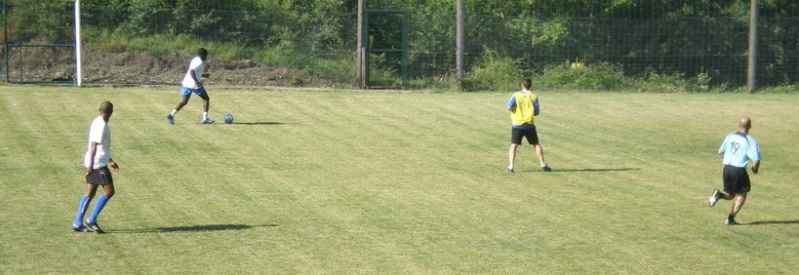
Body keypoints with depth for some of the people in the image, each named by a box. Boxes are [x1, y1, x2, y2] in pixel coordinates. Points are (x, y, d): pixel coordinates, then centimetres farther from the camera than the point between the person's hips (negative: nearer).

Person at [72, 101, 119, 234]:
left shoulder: (99, 122, 15)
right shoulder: (101, 125, -15)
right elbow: (94, 146, -22)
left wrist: (110, 161, 30)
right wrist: (91, 165, -25)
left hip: (93, 164, 10)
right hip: (98, 164, -10)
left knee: (89, 193, 10)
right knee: (109, 191, -7)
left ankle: (77, 224, 9)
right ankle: (91, 220, -7)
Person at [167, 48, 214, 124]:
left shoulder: (195, 60, 17)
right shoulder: (199, 62, -12)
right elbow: (192, 71, -24)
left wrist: (203, 75, 27)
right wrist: (197, 82, -32)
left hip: (186, 83, 9)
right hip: (194, 84, -9)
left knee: (183, 101, 9)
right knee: (206, 98, 5)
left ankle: (171, 114, -8)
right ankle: (205, 119, 2)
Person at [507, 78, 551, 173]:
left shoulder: (516, 95, -4)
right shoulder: (534, 97, -1)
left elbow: (509, 107, -13)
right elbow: (537, 112, -1)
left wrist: (515, 109, 8)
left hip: (517, 125, -1)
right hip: (529, 125, 1)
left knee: (513, 146, 1)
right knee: (536, 144, 13)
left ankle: (511, 167, -11)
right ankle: (543, 165, 11)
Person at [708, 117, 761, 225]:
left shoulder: (730, 136, 5)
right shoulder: (750, 141, -9)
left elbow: (720, 152, 13)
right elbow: (756, 160, -14)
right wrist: (755, 169, 7)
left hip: (726, 169, 5)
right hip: (739, 170, -5)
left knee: (730, 195, 21)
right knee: (741, 195, 15)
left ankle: (719, 194, -12)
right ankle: (730, 219, 7)